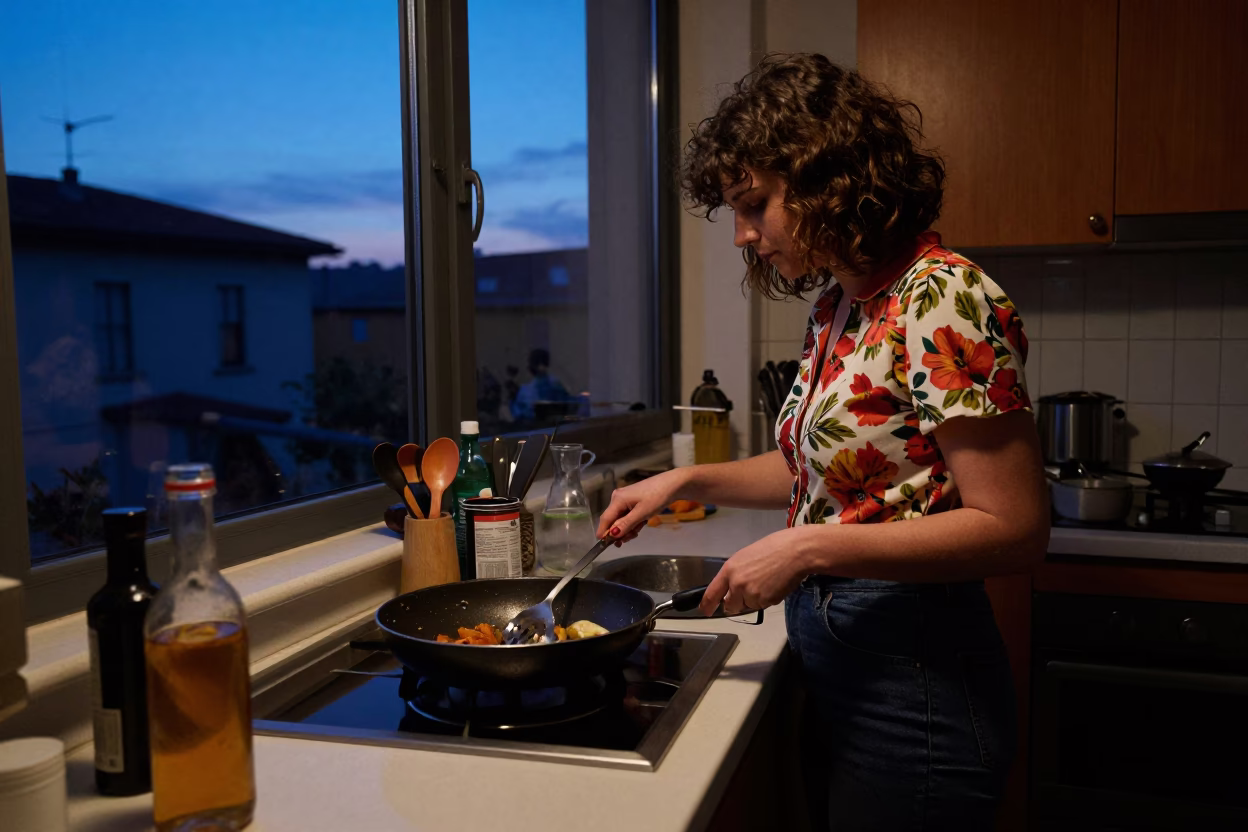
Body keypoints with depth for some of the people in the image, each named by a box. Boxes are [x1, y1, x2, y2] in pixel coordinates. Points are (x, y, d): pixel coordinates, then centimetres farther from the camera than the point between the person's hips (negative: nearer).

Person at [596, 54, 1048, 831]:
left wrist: (808, 549, -23)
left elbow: (1014, 527, -21)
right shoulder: (837, 306, 7)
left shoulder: (943, 300, -19)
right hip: (832, 661, 8)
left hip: (912, 679, -8)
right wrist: (684, 481, 9)